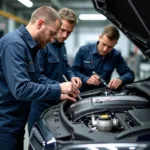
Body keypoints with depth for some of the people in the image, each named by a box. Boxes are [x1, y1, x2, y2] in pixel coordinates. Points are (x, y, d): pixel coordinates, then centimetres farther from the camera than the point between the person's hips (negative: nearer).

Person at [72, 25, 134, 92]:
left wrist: (120, 80, -21)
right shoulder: (84, 51, -3)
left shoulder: (116, 56, 0)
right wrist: (86, 79, -22)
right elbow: (73, 71, -4)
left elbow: (129, 74, 1)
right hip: (82, 93, -2)